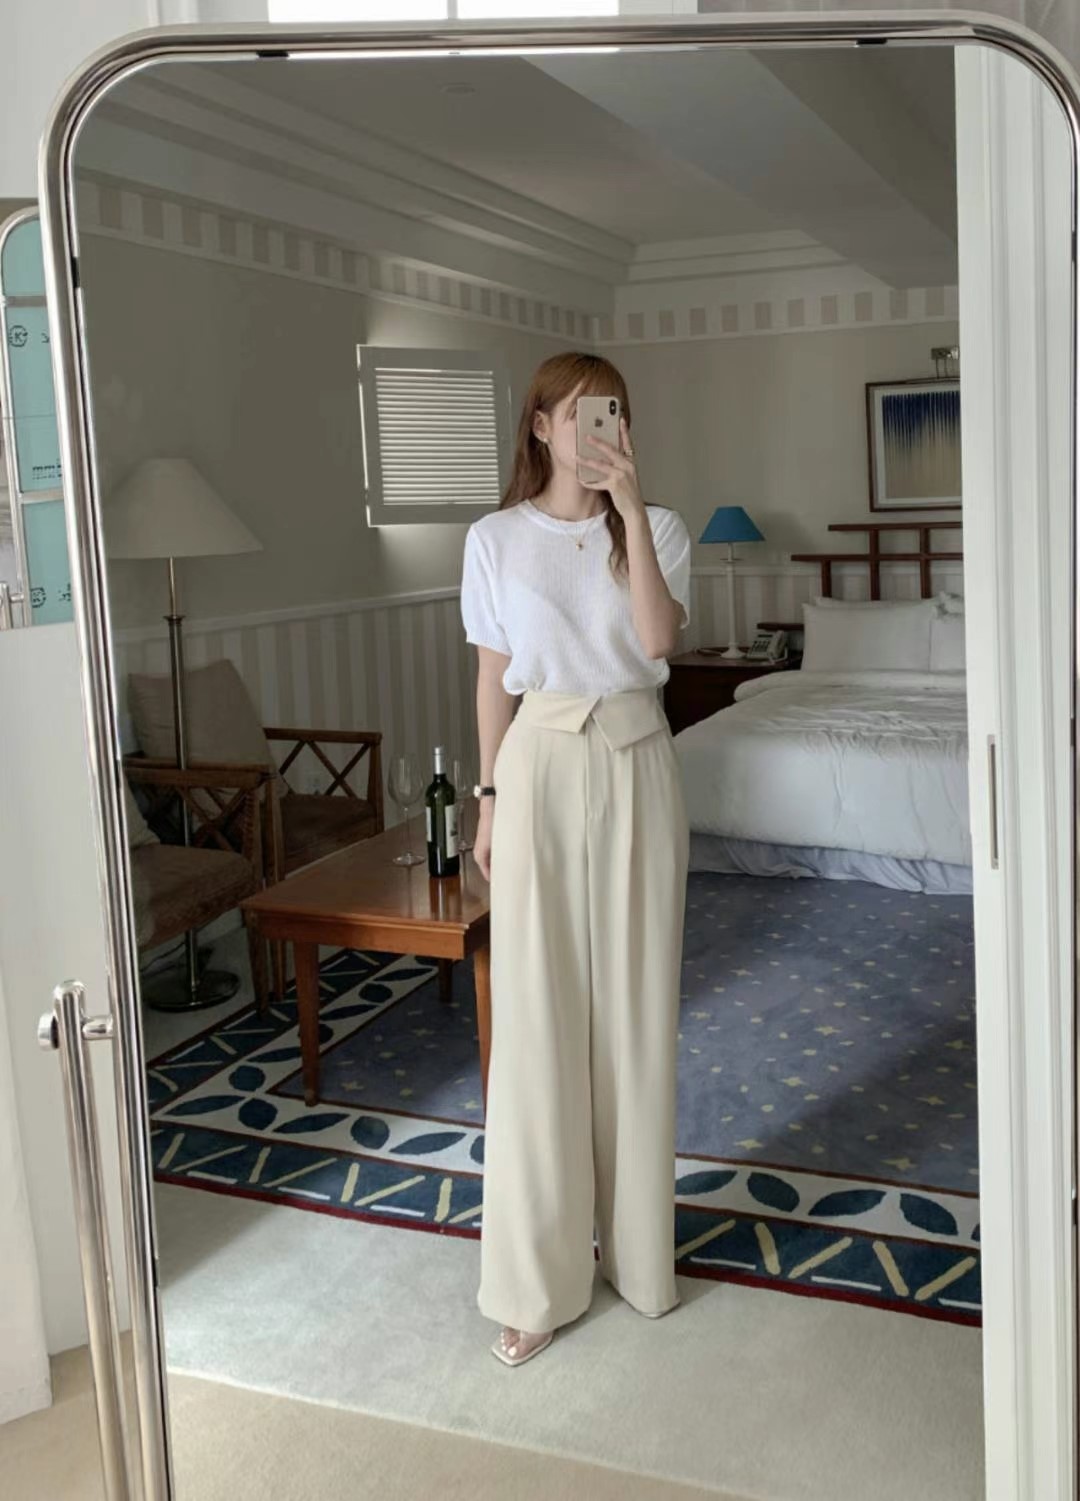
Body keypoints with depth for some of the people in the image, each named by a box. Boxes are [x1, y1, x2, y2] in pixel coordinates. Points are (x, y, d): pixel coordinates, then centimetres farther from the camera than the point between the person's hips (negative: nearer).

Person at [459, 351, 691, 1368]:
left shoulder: (655, 528, 3)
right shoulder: (496, 538, 3)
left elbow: (658, 639, -14)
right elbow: (495, 676, 6)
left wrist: (628, 506, -18)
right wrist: (489, 798, 3)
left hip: (636, 762, 1)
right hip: (541, 763, -1)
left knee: (636, 1004, 7)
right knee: (537, 1011, -1)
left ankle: (635, 1240, 26)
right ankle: (538, 1276, 10)